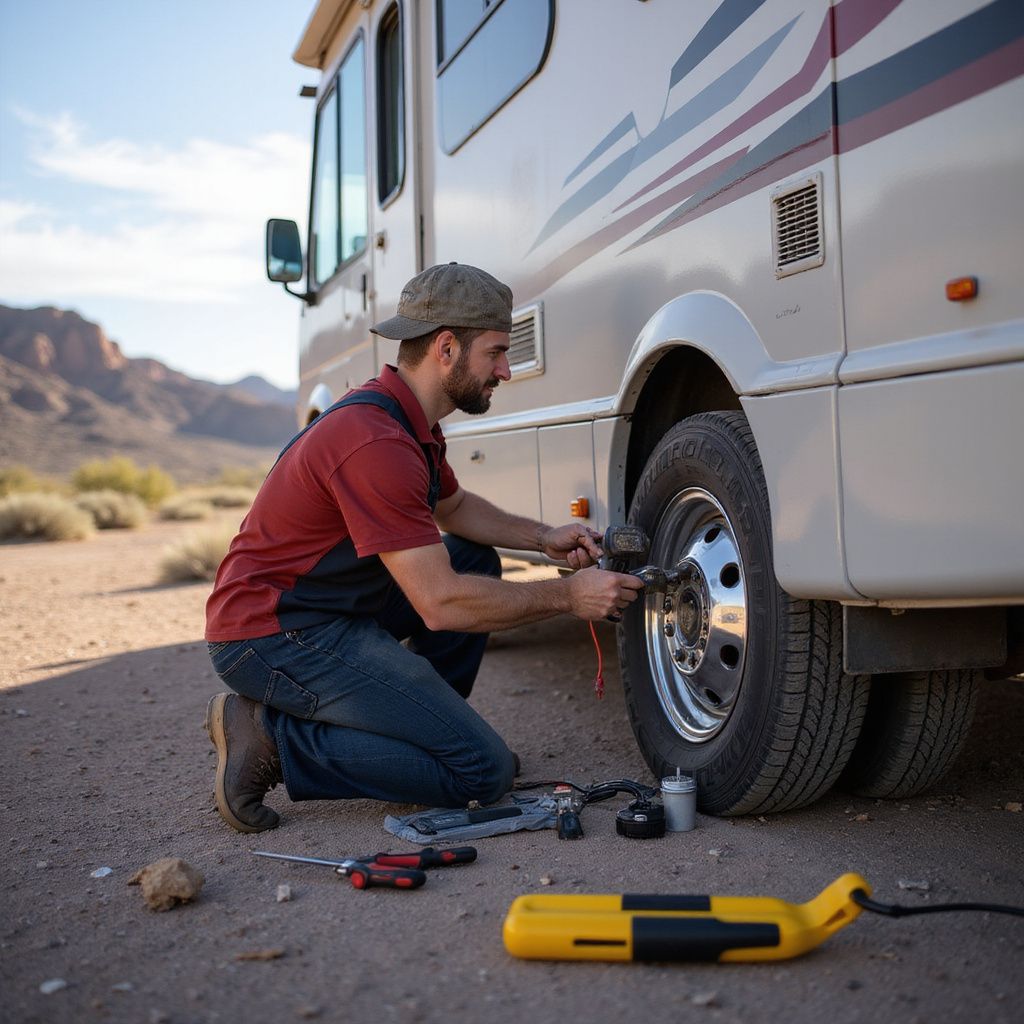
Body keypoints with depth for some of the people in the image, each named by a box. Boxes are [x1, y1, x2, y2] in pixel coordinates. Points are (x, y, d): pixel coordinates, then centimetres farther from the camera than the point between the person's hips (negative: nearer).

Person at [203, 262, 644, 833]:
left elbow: (454, 507, 27)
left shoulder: (408, 421, 9)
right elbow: (440, 605, -24)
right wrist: (568, 597, -14)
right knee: (484, 772, -12)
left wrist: (543, 539, 10)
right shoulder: (377, 443, -24)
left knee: (478, 561, 17)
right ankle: (274, 738, -7)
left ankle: (422, 726, 16)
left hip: (329, 608, 10)